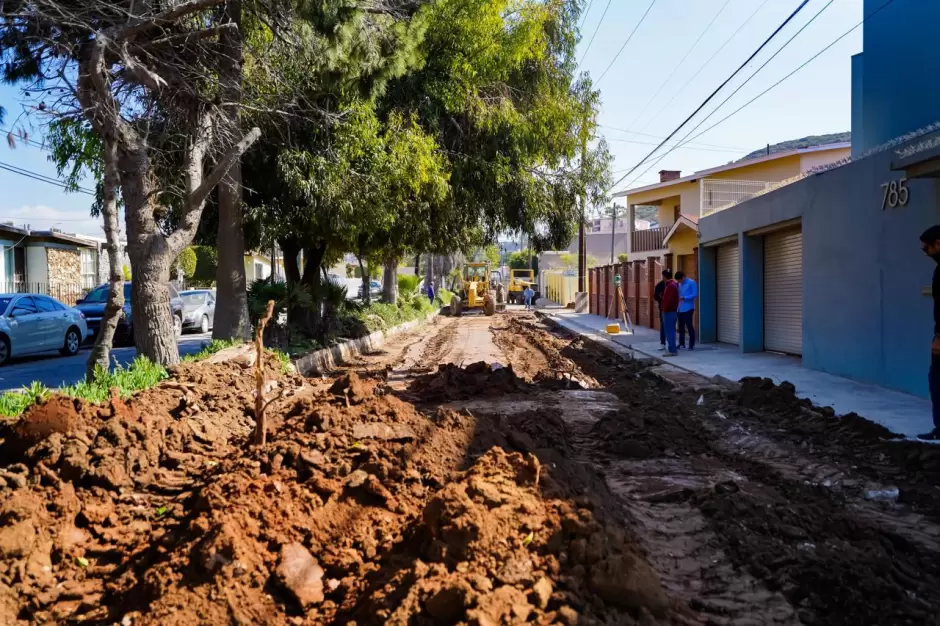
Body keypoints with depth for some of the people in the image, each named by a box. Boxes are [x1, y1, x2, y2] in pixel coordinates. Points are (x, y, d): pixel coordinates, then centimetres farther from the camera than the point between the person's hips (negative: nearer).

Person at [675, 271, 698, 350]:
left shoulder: (691, 283, -7)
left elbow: (695, 294, -14)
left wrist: (684, 298, -20)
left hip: (688, 309, -7)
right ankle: (681, 344, 18)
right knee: (681, 327, 10)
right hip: (680, 309, 7)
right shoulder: (679, 284, 15)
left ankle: (692, 344, 0)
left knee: (689, 326, -5)